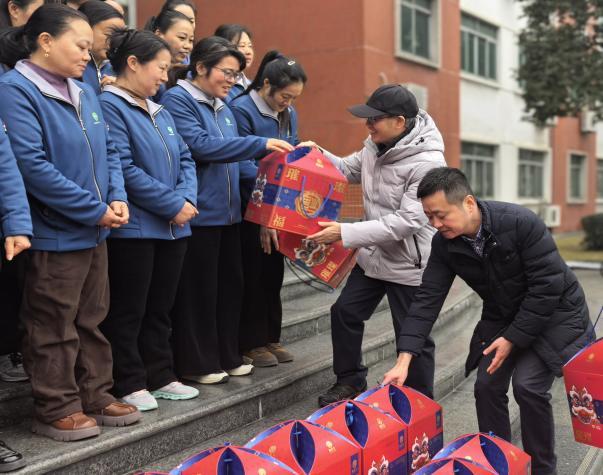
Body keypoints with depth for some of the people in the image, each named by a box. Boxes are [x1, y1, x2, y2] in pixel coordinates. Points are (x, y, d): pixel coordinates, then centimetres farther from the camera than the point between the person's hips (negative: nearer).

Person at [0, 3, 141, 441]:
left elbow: (108, 151, 15)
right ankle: (56, 411, 18)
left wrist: (117, 199, -4)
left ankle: (94, 397, 29)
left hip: (94, 232, 8)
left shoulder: (85, 94, 11)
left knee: (91, 319, 16)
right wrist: (94, 210, -19)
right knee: (54, 327, 4)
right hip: (53, 234, -8)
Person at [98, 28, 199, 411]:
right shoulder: (111, 106, -11)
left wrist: (187, 200, -6)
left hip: (173, 227, 8)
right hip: (134, 227, -8)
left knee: (160, 307, 16)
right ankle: (128, 385, 15)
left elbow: (185, 159, 13)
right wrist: (173, 205, -16)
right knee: (129, 311, 3)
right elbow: (125, 169, -19)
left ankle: (160, 377, 27)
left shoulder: (159, 111, 16)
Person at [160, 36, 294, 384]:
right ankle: (196, 364, 14)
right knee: (198, 289, 0)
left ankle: (227, 357, 27)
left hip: (227, 211, 8)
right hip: (198, 212, -8)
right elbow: (200, 146, -21)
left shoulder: (222, 107, 17)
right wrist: (261, 144, -22)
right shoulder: (178, 100, -9)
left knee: (231, 284, 13)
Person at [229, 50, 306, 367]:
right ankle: (251, 343, 14)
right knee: (252, 274, 2)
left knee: (274, 272, 12)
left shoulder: (289, 114, 9)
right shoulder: (242, 109, -14)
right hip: (251, 209, -7)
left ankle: (270, 338, 24)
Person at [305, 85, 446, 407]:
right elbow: (348, 169, 18)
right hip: (373, 256, 8)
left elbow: (407, 221, -29)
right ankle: (350, 380, 33)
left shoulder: (427, 163, -26)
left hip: (408, 265, -8)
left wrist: (346, 233, -31)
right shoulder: (375, 146, 0)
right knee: (345, 312, 12)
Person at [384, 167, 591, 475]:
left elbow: (547, 285, -27)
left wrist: (512, 338, -23)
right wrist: (404, 360, -23)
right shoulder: (444, 243, -13)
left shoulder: (520, 223, -30)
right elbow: (428, 299, -14)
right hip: (503, 317, 5)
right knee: (487, 386, -3)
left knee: (527, 385, -17)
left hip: (553, 314, -5)